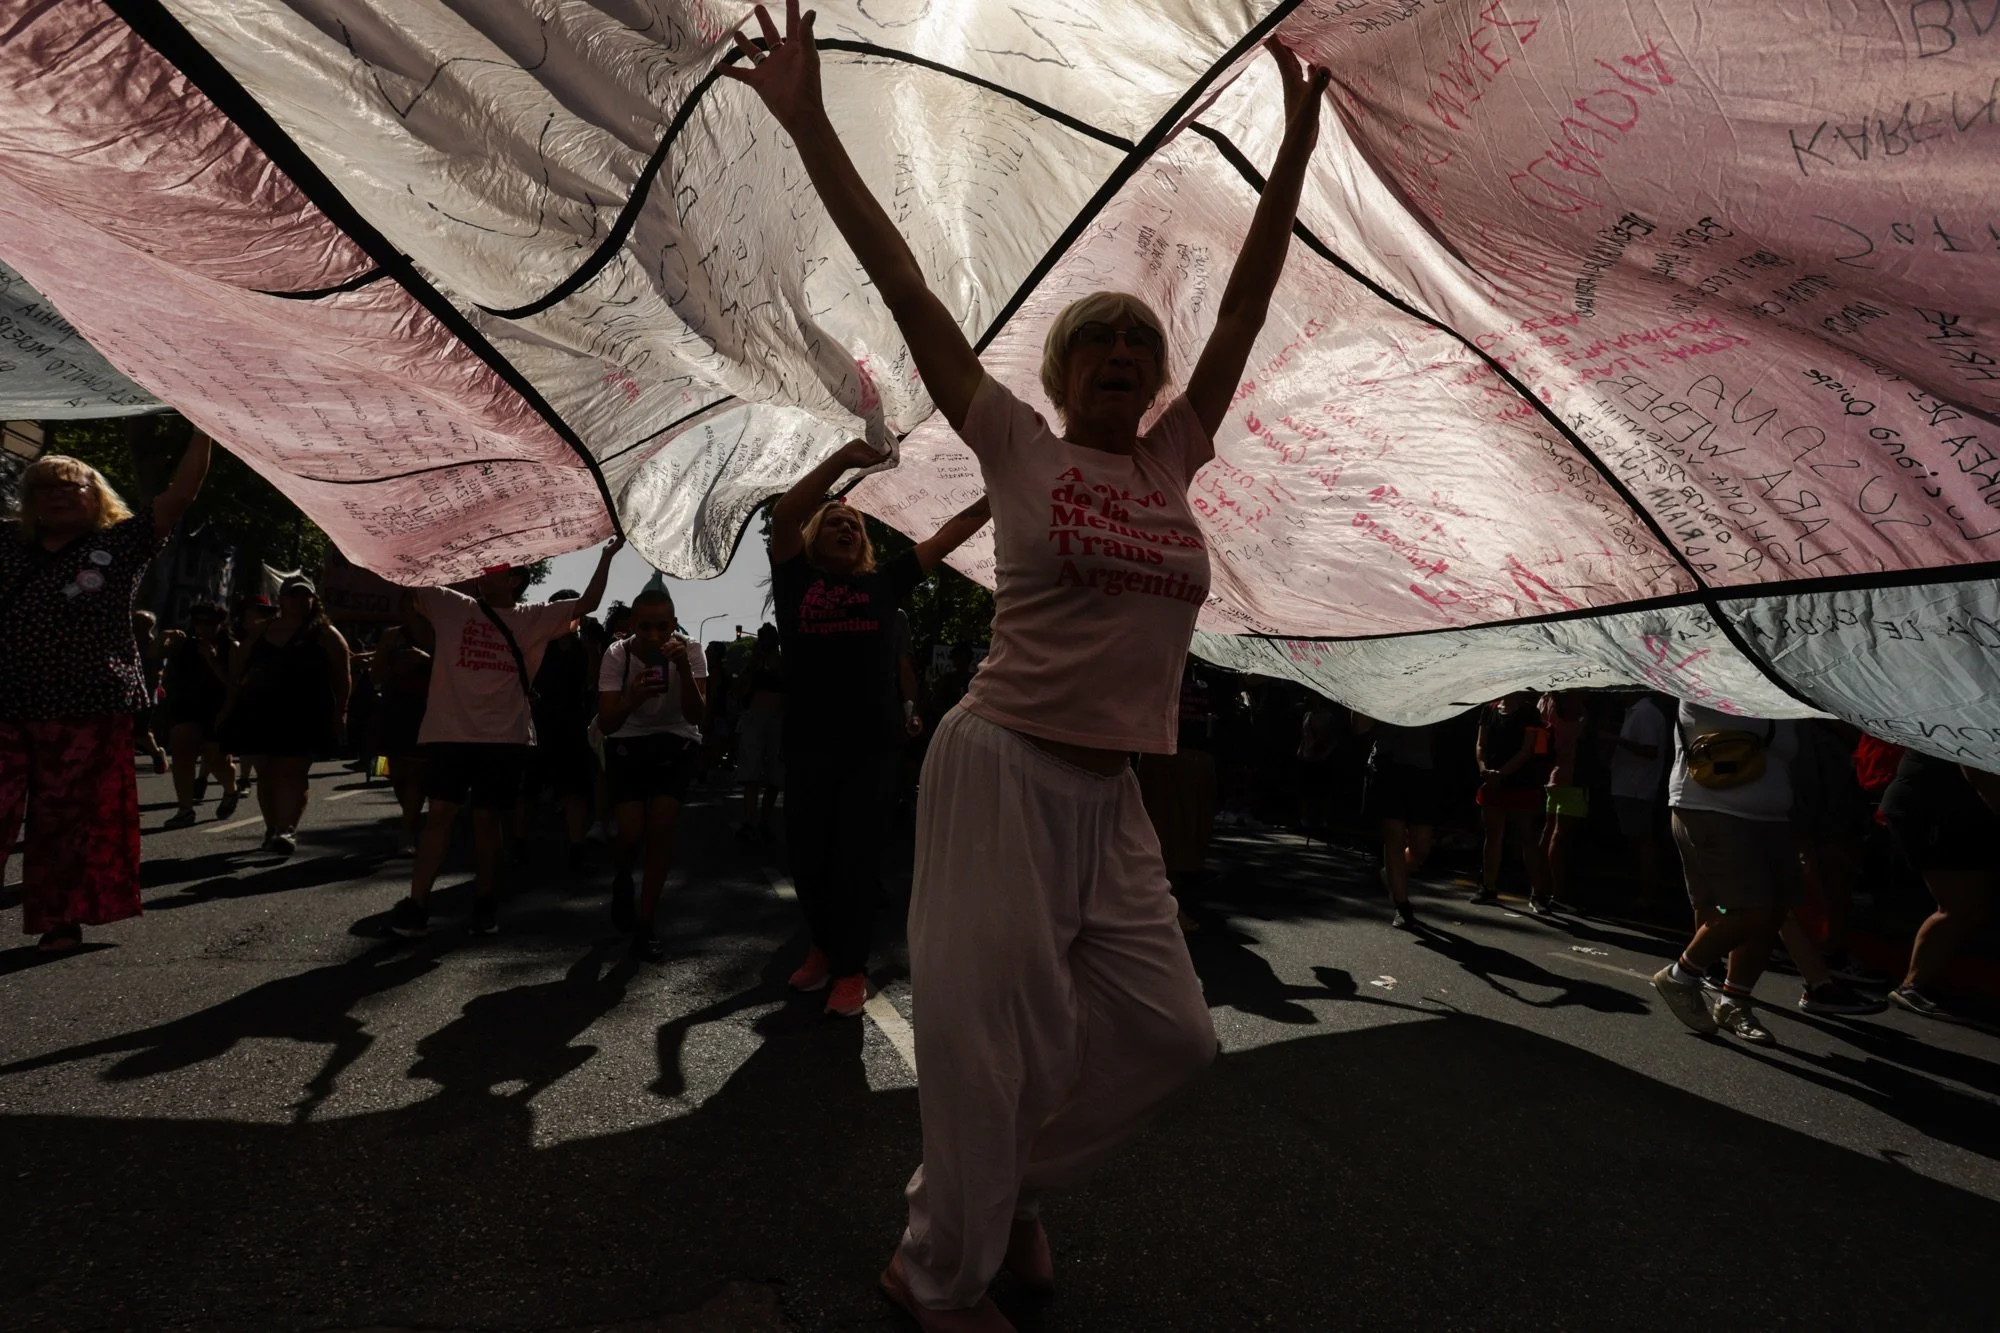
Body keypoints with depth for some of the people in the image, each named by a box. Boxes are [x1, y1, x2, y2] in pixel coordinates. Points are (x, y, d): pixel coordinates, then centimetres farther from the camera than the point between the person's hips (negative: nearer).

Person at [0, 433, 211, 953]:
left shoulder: (120, 543, 3)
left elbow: (180, 494, -3)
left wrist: (204, 431, -8)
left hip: (86, 709, -3)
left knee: (68, 818, 6)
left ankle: (62, 917, 17)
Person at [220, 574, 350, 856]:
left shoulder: (324, 633, 1)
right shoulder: (261, 631, 14)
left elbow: (342, 676, -2)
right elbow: (238, 669, 19)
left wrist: (339, 712, -8)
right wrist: (232, 704, 11)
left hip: (303, 715, -5)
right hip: (260, 713, 5)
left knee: (291, 771, -12)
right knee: (266, 772, 8)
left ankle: (287, 830, -14)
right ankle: (272, 829, 18)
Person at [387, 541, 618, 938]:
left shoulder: (534, 618, 5)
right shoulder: (450, 605, 8)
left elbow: (587, 604, -1)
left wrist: (606, 557, -6)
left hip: (505, 736, 0)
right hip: (449, 732, 0)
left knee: (488, 819, 8)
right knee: (440, 813, 1)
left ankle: (484, 901, 18)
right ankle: (416, 902, 7)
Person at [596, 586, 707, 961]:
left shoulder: (689, 651, -19)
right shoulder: (617, 655, -19)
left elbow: (695, 716, -27)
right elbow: (605, 724, -23)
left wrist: (683, 668, -43)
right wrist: (632, 699, -44)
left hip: (676, 745, 0)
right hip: (628, 745, 0)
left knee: (661, 829, -13)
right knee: (631, 834, -12)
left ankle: (644, 925, 2)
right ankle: (621, 885, 25)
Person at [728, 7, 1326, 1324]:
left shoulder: (1171, 462, 11)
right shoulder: (1022, 449, 0)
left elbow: (1245, 304, 12)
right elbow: (907, 291, -3)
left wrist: (1296, 149, 12)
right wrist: (810, 124, -3)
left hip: (1112, 796, 6)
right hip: (1004, 767, -5)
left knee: (1167, 1032, 10)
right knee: (995, 1039, 0)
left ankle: (1014, 1183, 36)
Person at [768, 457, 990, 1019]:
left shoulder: (882, 583, 10)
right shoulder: (796, 580, 7)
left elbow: (946, 537, 12)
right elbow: (783, 517, -8)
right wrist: (842, 459, -16)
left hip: (873, 744, 0)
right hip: (809, 744, 0)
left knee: (858, 857, 1)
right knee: (807, 853, 8)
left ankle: (851, 968, 14)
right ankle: (824, 946, 32)